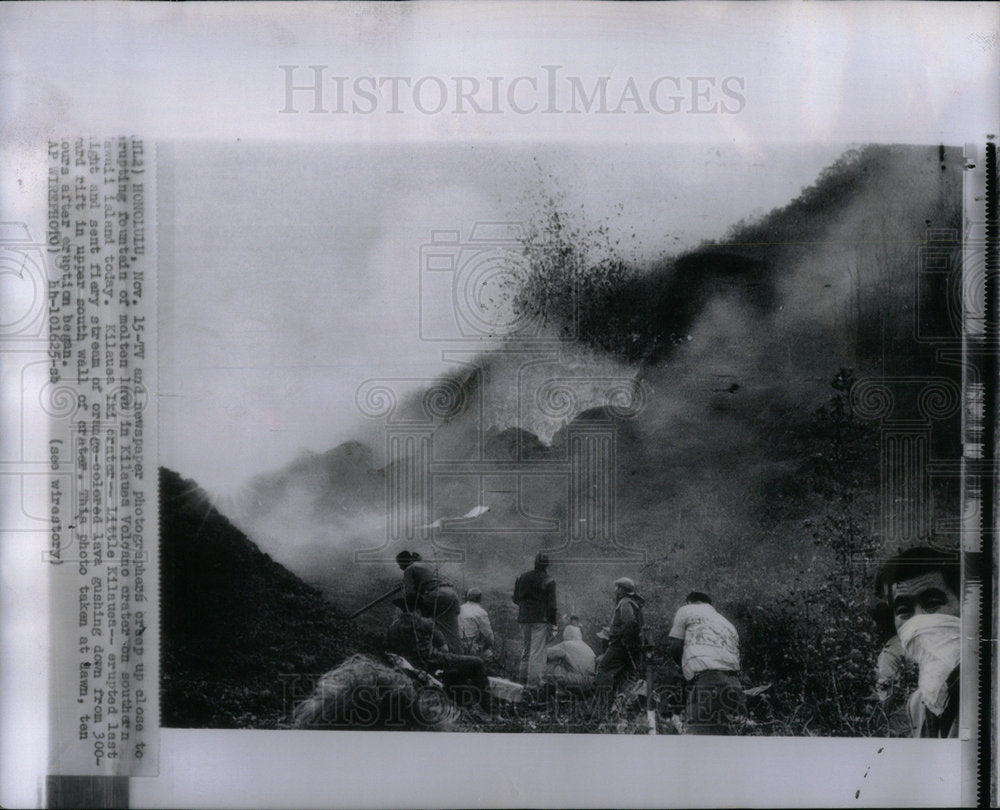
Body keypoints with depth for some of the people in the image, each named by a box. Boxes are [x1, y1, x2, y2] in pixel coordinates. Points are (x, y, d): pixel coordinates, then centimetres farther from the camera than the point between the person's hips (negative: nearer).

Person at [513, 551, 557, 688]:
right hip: (541, 619, -5)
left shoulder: (522, 578, 7)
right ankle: (533, 682, -4)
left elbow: (516, 599, 13)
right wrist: (553, 623, -6)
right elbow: (551, 605, -10)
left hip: (524, 618, 5)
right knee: (537, 651, -3)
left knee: (525, 650, 16)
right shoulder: (549, 582, -9)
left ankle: (523, 677, 21)